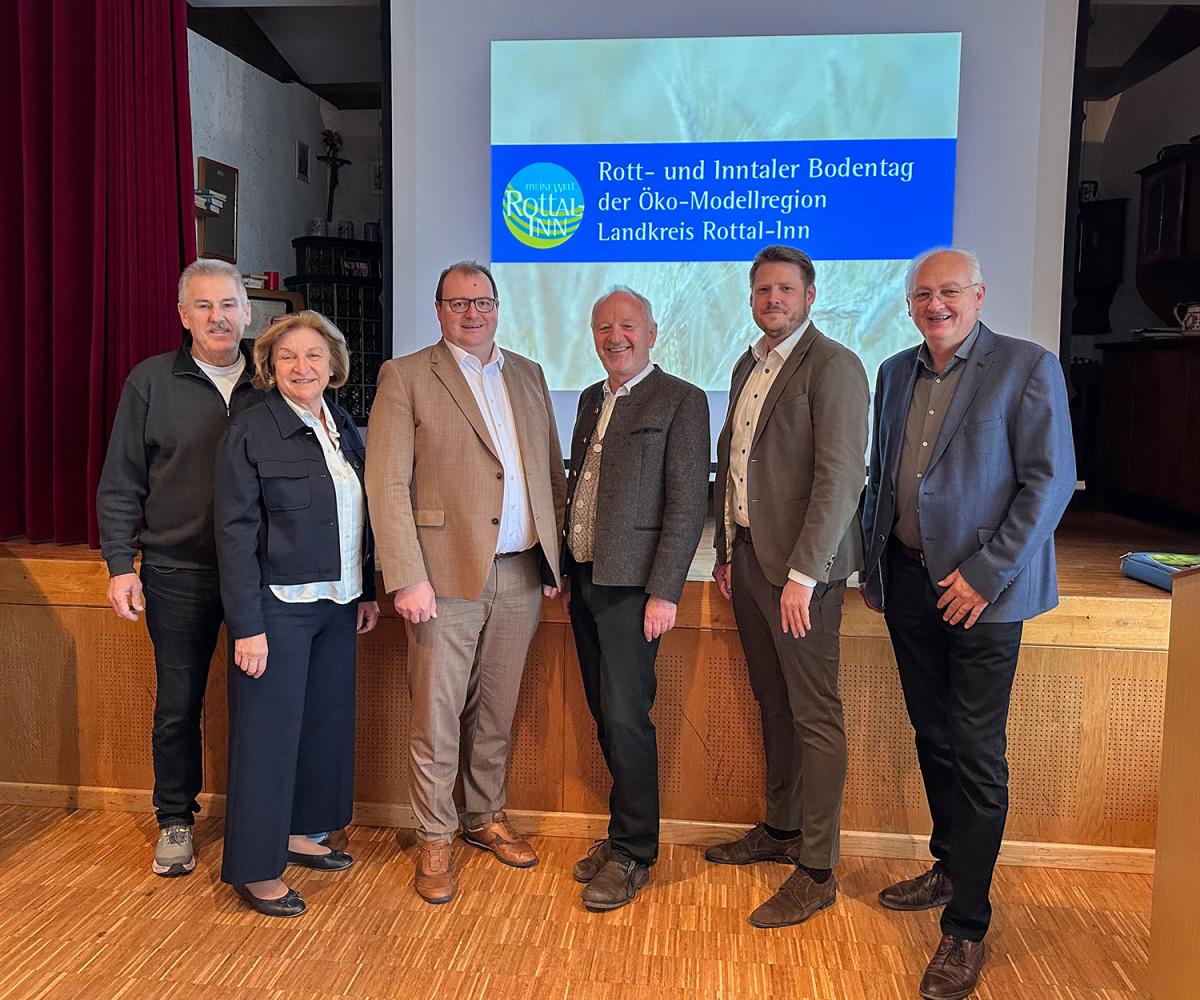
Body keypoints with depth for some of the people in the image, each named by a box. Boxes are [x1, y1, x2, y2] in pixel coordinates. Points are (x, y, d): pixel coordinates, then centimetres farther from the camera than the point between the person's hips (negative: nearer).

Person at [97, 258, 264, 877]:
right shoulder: (151, 381, 2)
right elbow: (121, 483, 3)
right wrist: (120, 564, -3)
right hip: (178, 574, -1)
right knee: (178, 704, 9)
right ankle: (175, 821, 27)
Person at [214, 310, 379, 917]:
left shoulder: (345, 429, 9)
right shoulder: (250, 432, -11)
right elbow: (236, 532, -14)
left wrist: (368, 591, 12)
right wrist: (247, 625, -18)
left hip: (335, 604, 7)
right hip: (278, 607, -7)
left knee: (326, 721, 15)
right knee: (269, 731, 1)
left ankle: (297, 832, 33)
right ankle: (254, 867, 15)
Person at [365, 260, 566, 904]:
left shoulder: (528, 376, 14)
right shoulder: (406, 377, -2)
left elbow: (552, 473, 15)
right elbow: (386, 483, -8)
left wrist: (556, 559, 8)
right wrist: (407, 579, -15)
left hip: (520, 576, 5)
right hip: (448, 575, -4)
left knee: (496, 710, 16)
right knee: (436, 716, 3)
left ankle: (486, 816, 34)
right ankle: (435, 839, 20)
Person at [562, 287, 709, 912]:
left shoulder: (681, 401, -7)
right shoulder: (591, 400, 16)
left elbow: (687, 504, -12)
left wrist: (663, 592, -17)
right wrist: (567, 573, 15)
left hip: (632, 584, -7)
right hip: (586, 579, 7)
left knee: (626, 718, -5)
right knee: (604, 715, 12)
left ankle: (632, 854, 11)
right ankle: (627, 828, 27)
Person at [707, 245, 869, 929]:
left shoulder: (833, 366, -11)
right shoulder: (748, 367, 16)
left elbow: (840, 477, -18)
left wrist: (803, 573, -21)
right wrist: (726, 552, 15)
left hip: (800, 565, -8)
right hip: (748, 557, 8)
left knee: (815, 717, -1)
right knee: (774, 704, 18)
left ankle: (817, 872, 9)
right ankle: (781, 829, 33)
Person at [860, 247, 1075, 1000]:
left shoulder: (1027, 367, -7)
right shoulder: (896, 373, 11)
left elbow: (1051, 481, -11)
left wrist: (985, 574, -16)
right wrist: (873, 564, 12)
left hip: (981, 588, -6)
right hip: (908, 581, 6)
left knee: (977, 756, 0)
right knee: (933, 736, 17)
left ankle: (967, 925, 11)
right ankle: (950, 870, 35)